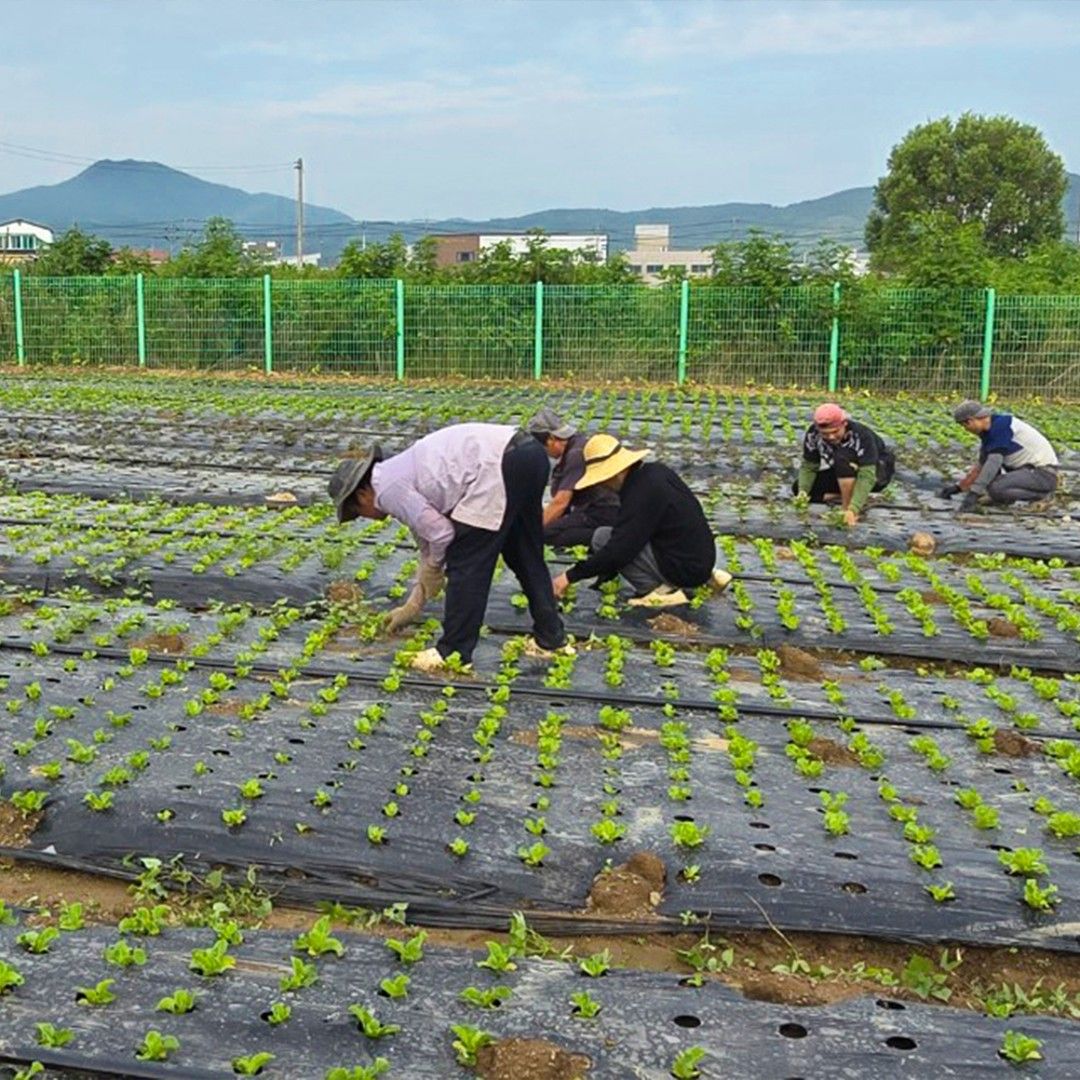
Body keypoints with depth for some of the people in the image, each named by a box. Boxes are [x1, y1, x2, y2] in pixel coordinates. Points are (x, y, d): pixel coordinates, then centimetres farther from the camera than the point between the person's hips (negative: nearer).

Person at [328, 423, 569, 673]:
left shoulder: (387, 489, -1)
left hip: (501, 467, -10)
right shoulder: (402, 473, 28)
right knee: (526, 557, 22)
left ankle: (454, 653, 10)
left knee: (465, 564, 2)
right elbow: (428, 546, 34)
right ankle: (550, 639, 32)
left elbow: (441, 534, -6)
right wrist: (412, 608, 41)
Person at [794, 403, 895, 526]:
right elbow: (809, 466, -11)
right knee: (798, 487, -10)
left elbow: (867, 476, -40)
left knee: (842, 457, -37)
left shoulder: (861, 436, -35)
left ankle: (846, 508, -25)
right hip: (843, 475, 6)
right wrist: (802, 491, -31)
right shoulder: (813, 434, -21)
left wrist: (853, 509, -51)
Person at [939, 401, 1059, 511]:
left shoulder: (1001, 424, -18)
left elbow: (994, 461, -25)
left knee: (995, 488, -28)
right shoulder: (988, 431, 10)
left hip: (1043, 475, -10)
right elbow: (981, 464, 19)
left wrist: (973, 494, -28)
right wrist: (958, 487, 13)